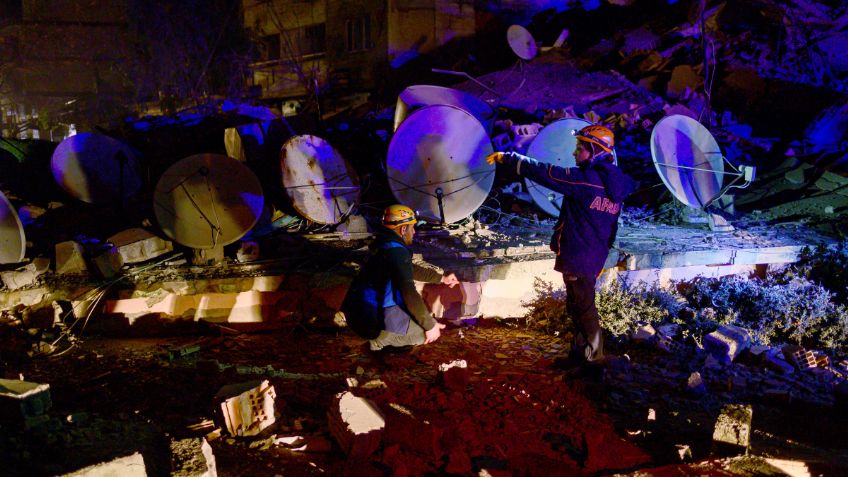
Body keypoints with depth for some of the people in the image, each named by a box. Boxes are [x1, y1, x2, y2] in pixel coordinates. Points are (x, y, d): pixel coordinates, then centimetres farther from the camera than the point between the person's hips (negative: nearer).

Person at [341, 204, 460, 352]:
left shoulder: (384, 245, 12)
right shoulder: (397, 252, -18)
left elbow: (412, 270, 29)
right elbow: (410, 295, -22)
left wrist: (441, 278, 36)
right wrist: (430, 326, -13)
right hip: (372, 319, -10)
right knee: (429, 330, -3)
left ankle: (379, 335, 11)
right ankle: (381, 339, -4)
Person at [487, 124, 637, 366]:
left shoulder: (585, 179, -17)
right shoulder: (614, 185, 8)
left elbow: (543, 173, -15)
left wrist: (508, 158, -7)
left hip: (576, 256, -8)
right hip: (594, 258, 8)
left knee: (583, 307, 3)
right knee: (578, 305, 19)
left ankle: (594, 355, 12)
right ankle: (581, 351, 27)